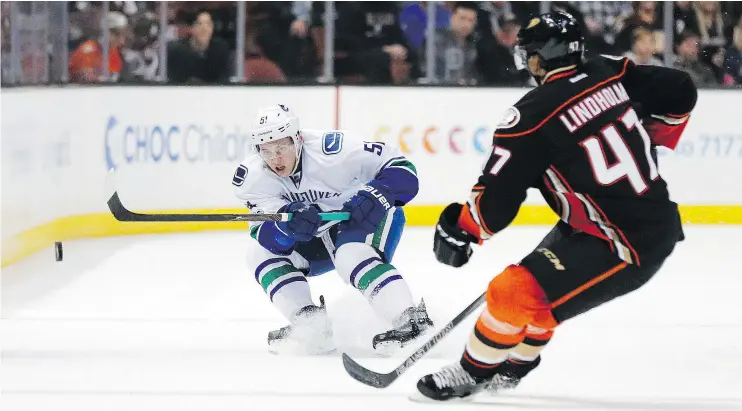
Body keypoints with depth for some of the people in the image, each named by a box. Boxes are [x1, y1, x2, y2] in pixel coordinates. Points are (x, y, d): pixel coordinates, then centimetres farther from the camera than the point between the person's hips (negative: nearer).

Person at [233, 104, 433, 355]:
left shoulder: (331, 150, -30)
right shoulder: (253, 176, -17)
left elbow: (401, 169, -24)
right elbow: (265, 233, -25)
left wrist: (374, 196, -42)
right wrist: (290, 223, -47)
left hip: (365, 218, -6)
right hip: (322, 237, 7)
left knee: (351, 255, -35)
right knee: (262, 256, -7)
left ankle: (413, 323, -38)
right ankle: (310, 323, -10)